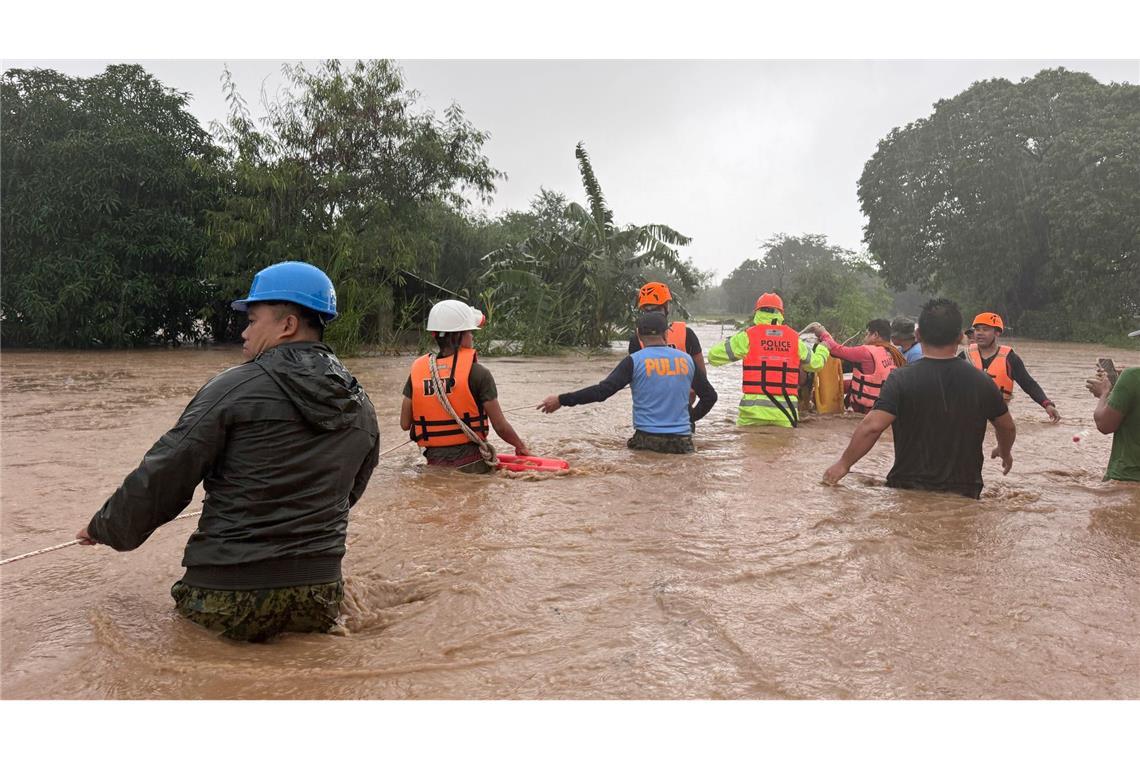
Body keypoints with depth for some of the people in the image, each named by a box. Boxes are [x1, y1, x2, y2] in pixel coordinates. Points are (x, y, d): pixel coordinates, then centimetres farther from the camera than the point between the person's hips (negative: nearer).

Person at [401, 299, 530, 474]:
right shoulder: (477, 373, -9)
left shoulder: (417, 371, 2)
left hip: (435, 463, 4)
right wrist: (521, 447, 12)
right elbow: (500, 426, -6)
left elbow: (405, 424, 4)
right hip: (471, 463, -3)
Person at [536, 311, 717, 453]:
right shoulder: (687, 360, 8)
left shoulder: (634, 361, -4)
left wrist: (561, 400, -7)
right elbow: (710, 396, 16)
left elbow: (602, 391, -12)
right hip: (682, 442, 3)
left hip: (647, 439, -2)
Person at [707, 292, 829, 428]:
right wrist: (823, 348, 44)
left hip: (754, 410, -2)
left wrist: (730, 340, 20)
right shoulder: (794, 338, 7)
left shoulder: (748, 336, -2)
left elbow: (713, 357, -1)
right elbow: (816, 363, 21)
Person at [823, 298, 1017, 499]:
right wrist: (1005, 451, 35)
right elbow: (1007, 427, 13)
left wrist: (843, 463, -9)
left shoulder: (902, 379, -14)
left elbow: (873, 426, -22)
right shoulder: (980, 381, -2)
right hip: (964, 493, 3)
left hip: (908, 489, -2)